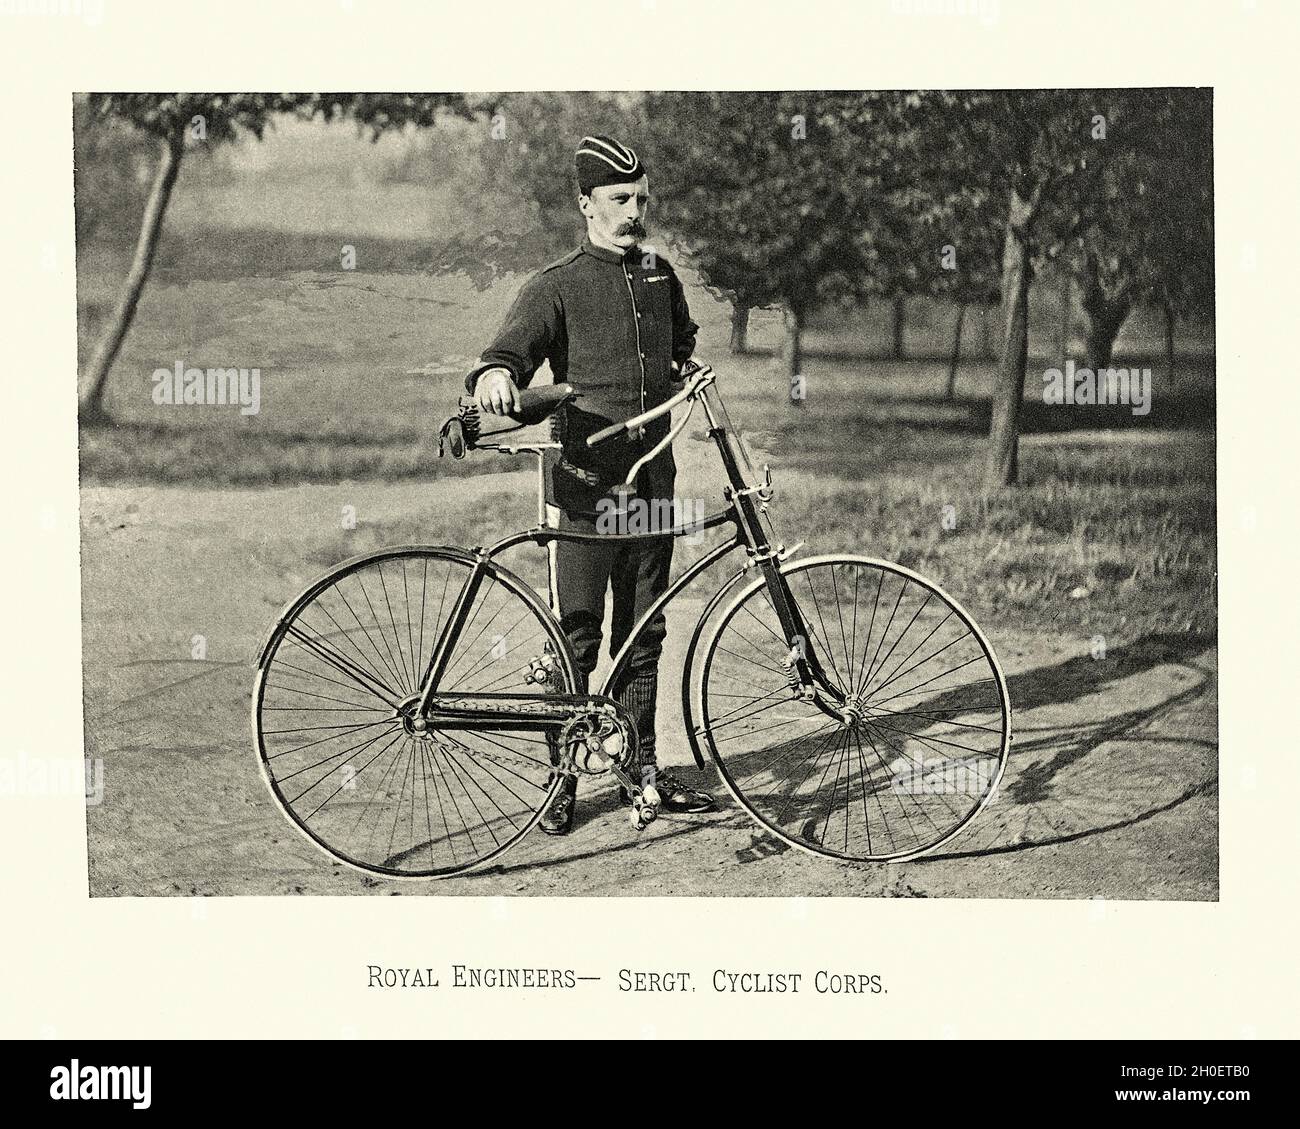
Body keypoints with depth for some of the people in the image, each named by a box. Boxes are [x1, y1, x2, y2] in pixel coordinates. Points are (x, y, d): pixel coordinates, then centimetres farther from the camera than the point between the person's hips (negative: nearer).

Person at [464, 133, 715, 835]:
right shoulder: (558, 285, -4)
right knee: (576, 638, -2)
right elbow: (513, 346, -19)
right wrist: (494, 374, -39)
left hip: (651, 481, 5)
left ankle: (642, 769, 20)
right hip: (584, 480, -5)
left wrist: (686, 367, 17)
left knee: (643, 634, 11)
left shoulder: (661, 275, 14)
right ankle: (564, 780, 8)